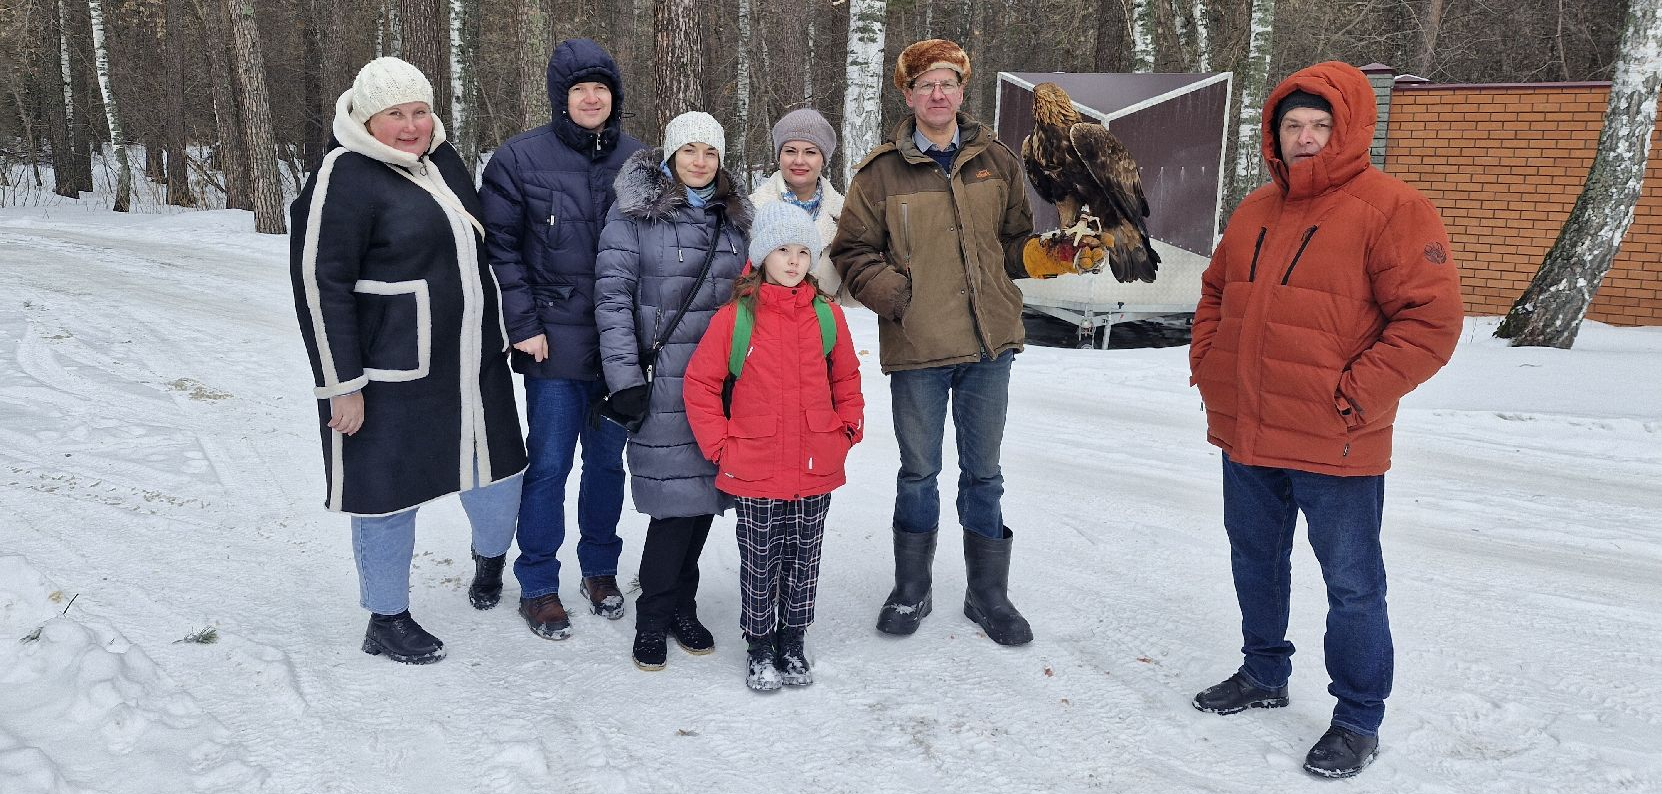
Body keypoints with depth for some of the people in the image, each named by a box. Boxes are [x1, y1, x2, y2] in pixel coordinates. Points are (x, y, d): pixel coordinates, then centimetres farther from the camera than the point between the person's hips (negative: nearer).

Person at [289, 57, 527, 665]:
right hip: (393, 379, -7)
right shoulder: (344, 179, -13)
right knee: (392, 491, 6)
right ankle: (386, 620, 24)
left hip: (473, 366, 7)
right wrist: (342, 385, -17)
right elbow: (320, 285, -15)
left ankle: (491, 554, 47)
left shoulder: (444, 162, 10)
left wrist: (496, 338, 24)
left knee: (496, 472, 17)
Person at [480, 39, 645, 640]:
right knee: (550, 462, 1)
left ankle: (600, 569, 30)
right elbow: (499, 247, -3)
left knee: (608, 459, 13)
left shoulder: (638, 159, 5)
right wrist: (522, 325, -9)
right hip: (555, 342, -3)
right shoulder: (520, 158, -3)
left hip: (620, 343, 3)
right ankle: (537, 586, 16)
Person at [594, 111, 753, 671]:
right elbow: (613, 297, -6)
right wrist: (624, 378, -12)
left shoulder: (735, 216, 14)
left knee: (706, 489, 8)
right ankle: (653, 618, 11)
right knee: (676, 494, -7)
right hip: (664, 381, -5)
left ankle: (681, 604, 25)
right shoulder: (634, 214, -2)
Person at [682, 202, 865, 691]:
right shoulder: (735, 318, -7)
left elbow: (846, 377, 16)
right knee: (760, 565, 9)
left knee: (803, 563, 14)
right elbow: (699, 383, -2)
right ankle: (760, 648, 26)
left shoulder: (827, 316, 3)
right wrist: (720, 445, -6)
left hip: (816, 471, 3)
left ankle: (792, 644, 30)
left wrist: (848, 428, 6)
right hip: (755, 474, -2)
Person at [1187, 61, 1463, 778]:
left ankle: (1358, 719, 23)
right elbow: (1214, 295, 23)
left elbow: (1432, 318, -16)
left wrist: (1355, 395, -20)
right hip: (1245, 438, 7)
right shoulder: (1254, 211, 11)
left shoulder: (1391, 210, -11)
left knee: (1352, 585, 6)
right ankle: (1263, 674, 41)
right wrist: (1206, 364, 9)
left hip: (1334, 448, -7)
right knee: (1255, 563, 21)